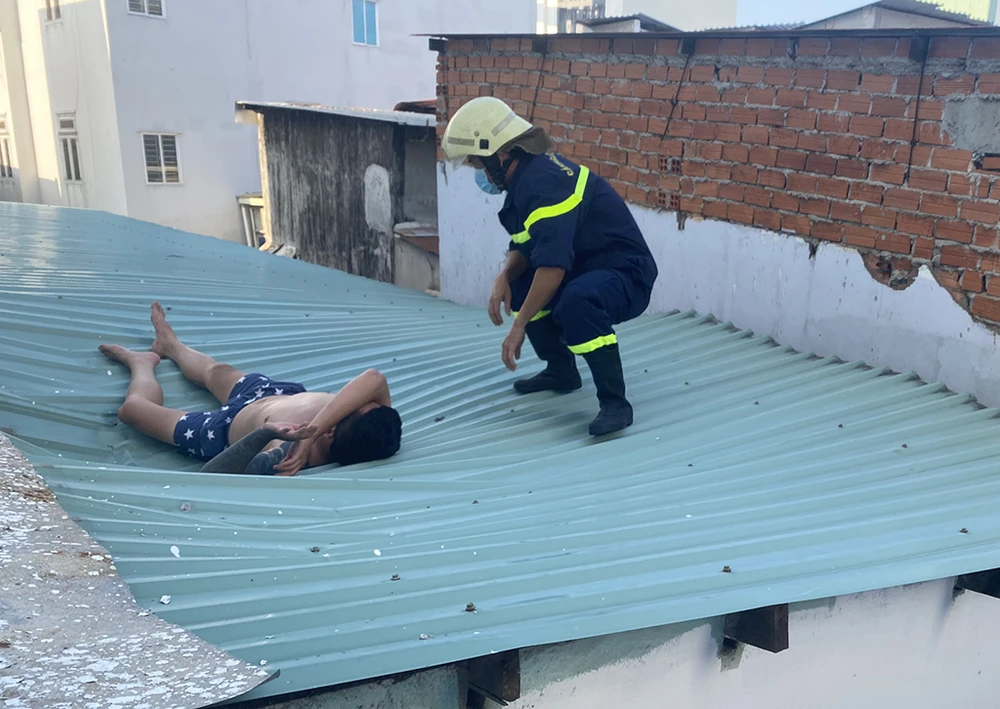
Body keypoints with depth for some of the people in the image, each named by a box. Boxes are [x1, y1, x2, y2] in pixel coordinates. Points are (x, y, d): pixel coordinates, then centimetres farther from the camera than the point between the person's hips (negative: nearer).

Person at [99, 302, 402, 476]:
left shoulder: (283, 457, -50)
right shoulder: (371, 434, -43)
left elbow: (210, 474, -53)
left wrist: (265, 433, -62)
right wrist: (313, 432, -62)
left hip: (229, 427, -2)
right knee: (216, 369, 34)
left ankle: (142, 362, 60)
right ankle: (170, 345, 68)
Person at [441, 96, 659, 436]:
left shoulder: (545, 183, -24)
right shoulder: (526, 176, 7)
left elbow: (553, 266, -31)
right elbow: (523, 247, 13)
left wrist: (519, 326, -25)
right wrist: (504, 277, -8)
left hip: (627, 276, -10)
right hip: (586, 269, 10)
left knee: (575, 301, -38)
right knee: (518, 282, 13)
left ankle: (615, 402, -24)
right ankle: (560, 370, 21)